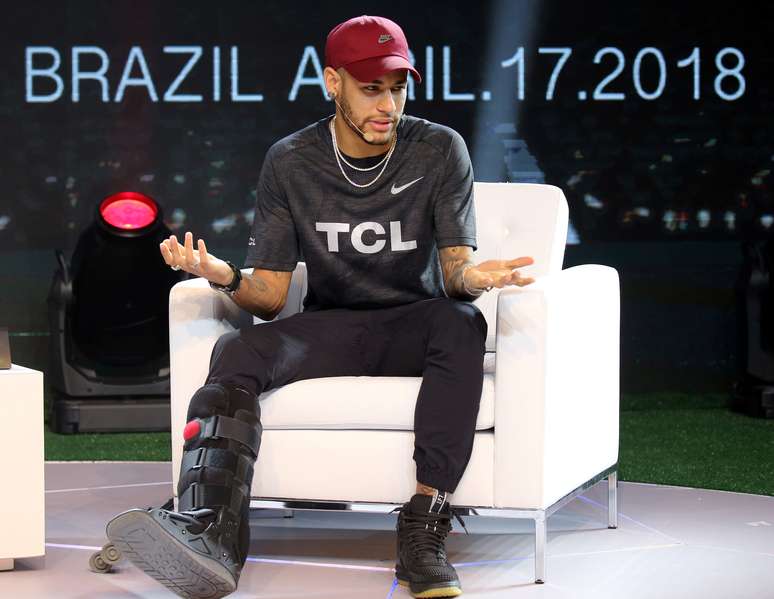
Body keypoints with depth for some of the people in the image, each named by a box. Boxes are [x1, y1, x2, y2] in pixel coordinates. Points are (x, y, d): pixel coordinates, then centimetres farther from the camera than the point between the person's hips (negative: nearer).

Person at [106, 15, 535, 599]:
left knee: (462, 321, -36)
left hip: (413, 326, -1)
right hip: (331, 326, 1)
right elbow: (270, 296, -2)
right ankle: (211, 536, -50)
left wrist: (472, 277, -34)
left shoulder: (440, 150, -2)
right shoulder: (291, 162, 0)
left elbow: (455, 267, -8)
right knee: (238, 349, -28)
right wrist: (228, 277, -26)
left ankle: (424, 527, -39)